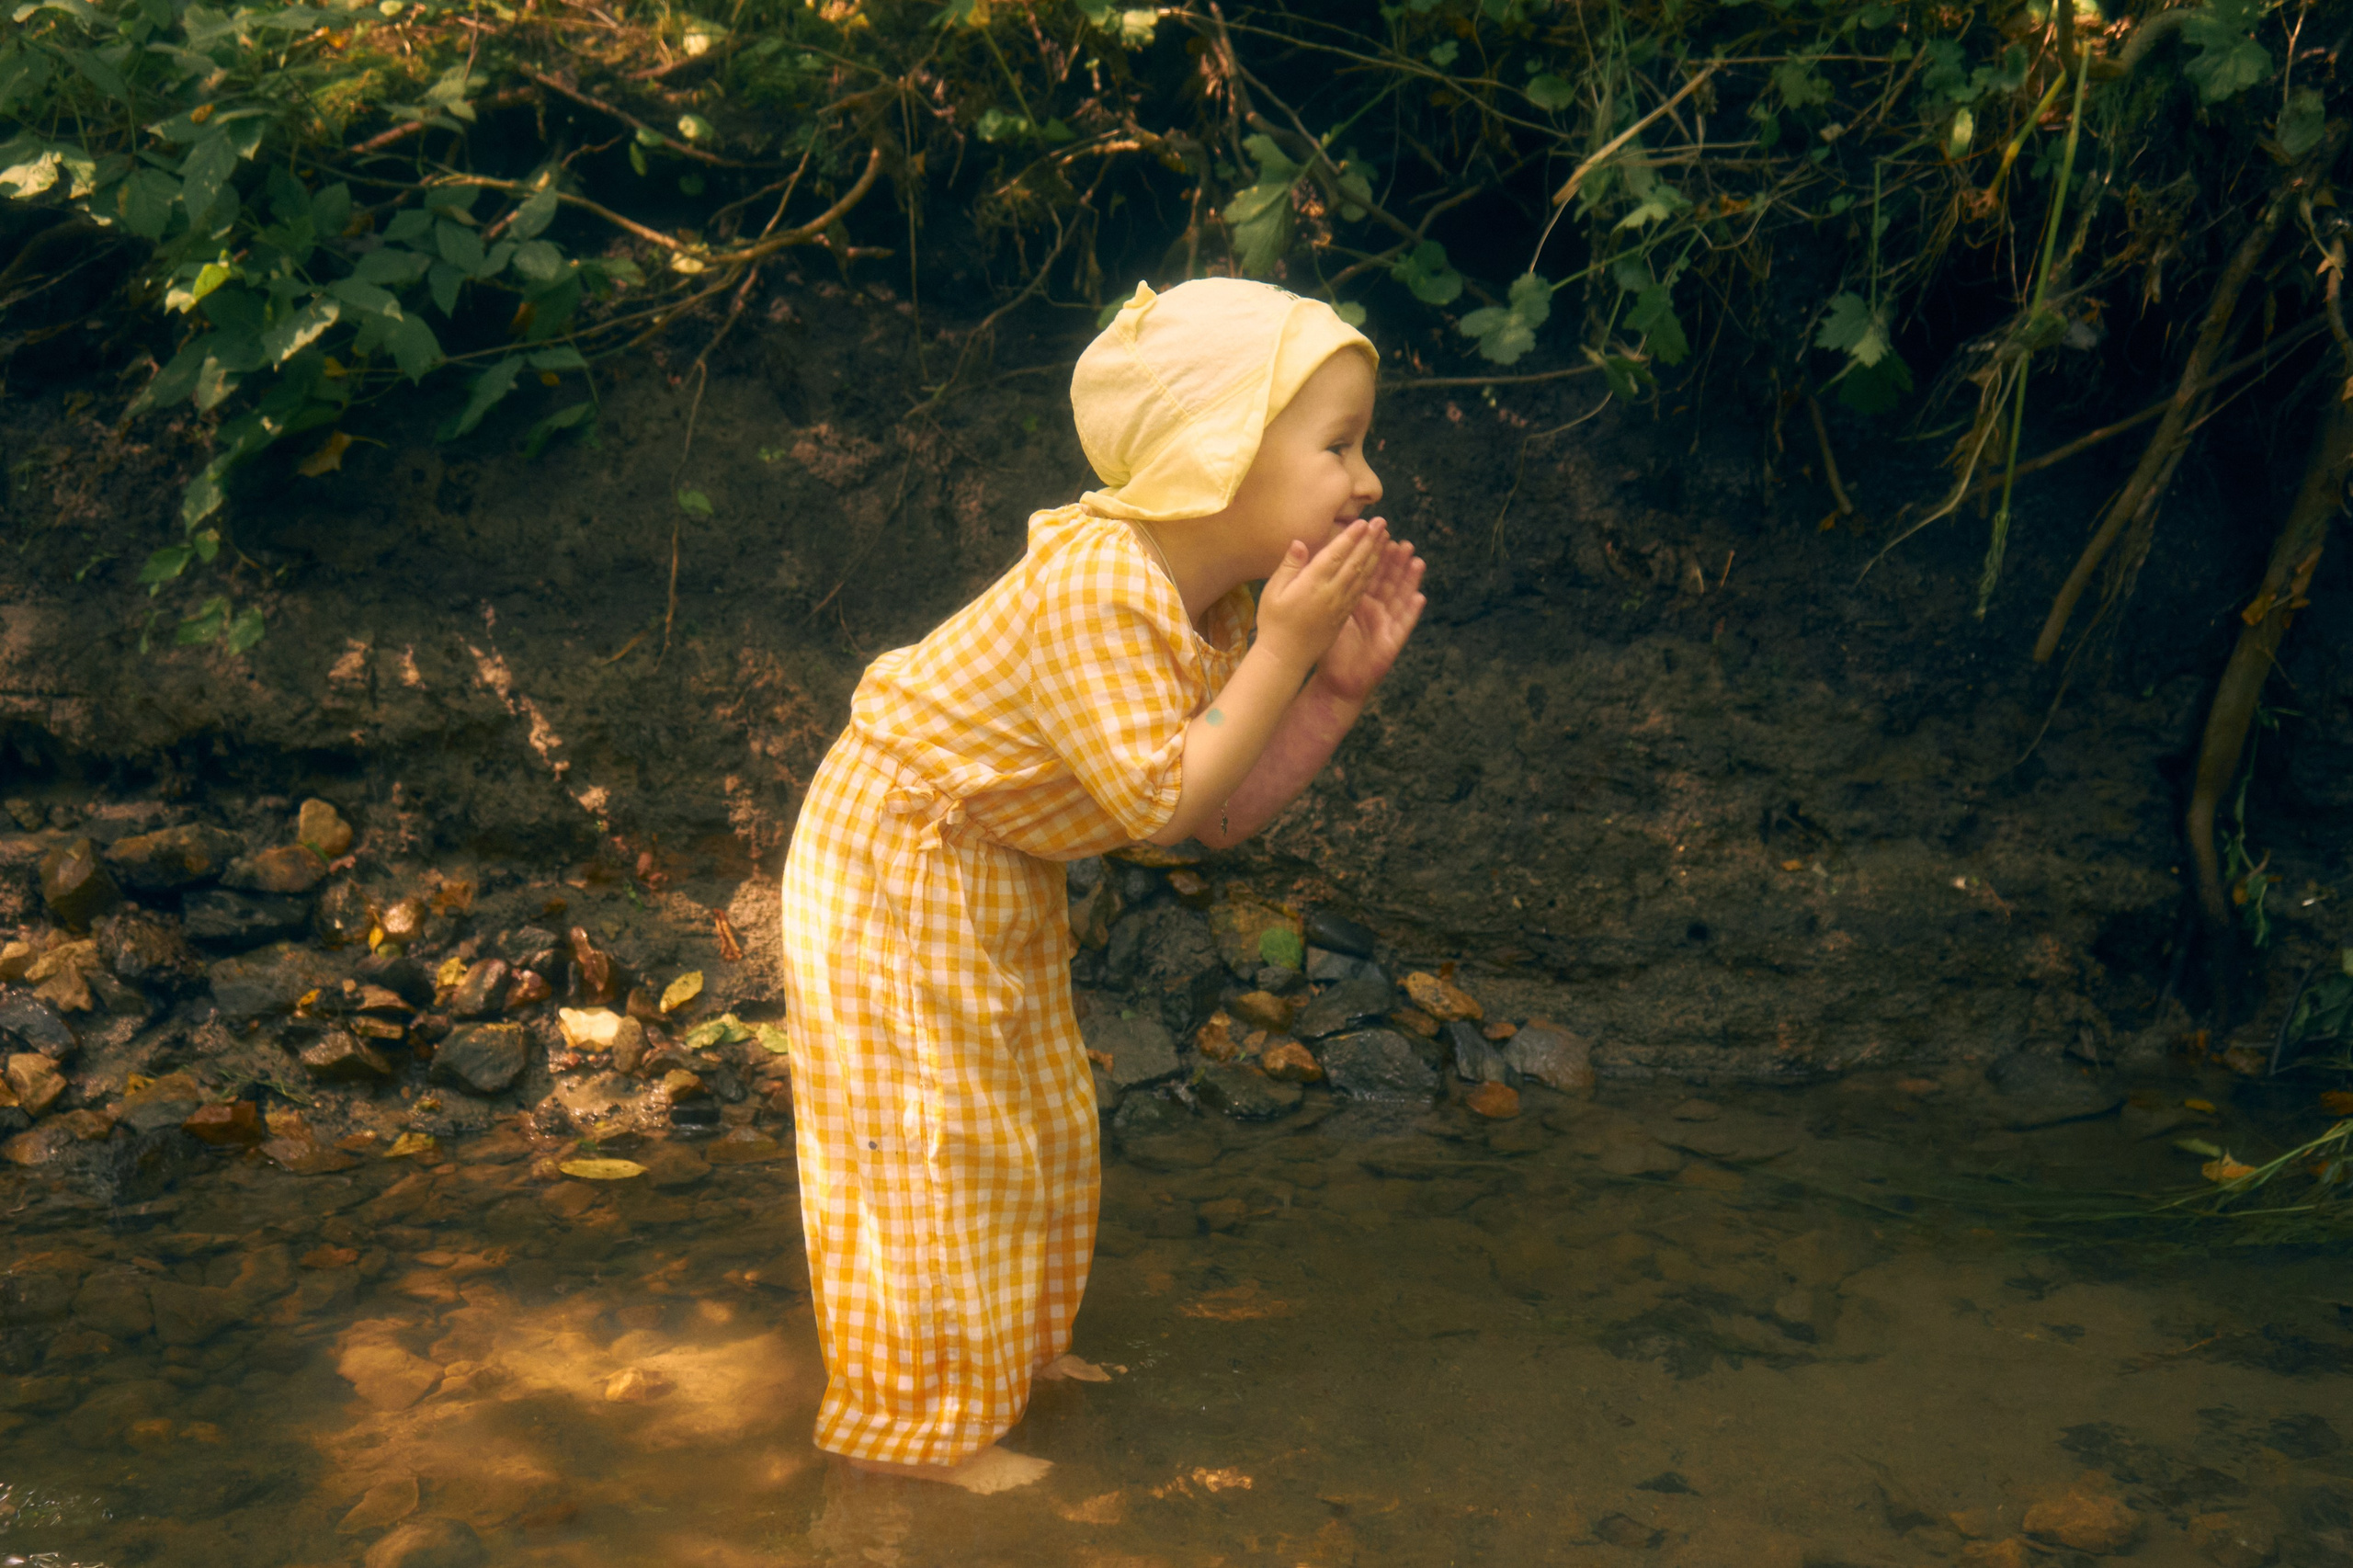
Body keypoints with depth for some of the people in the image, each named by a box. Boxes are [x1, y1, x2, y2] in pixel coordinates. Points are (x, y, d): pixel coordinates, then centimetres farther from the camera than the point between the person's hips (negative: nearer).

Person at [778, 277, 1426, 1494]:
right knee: (927, 1137, -1)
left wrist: (1341, 684, -13)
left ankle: (1010, 1342, 40)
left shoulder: (1220, 603, -4)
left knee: (1031, 1116, 20)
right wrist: (1282, 651, -31)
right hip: (894, 863, -9)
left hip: (1001, 879, 10)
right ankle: (919, 1417, 15)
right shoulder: (1097, 589, -33)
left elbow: (1231, 814, -2)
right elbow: (1161, 802, -33)